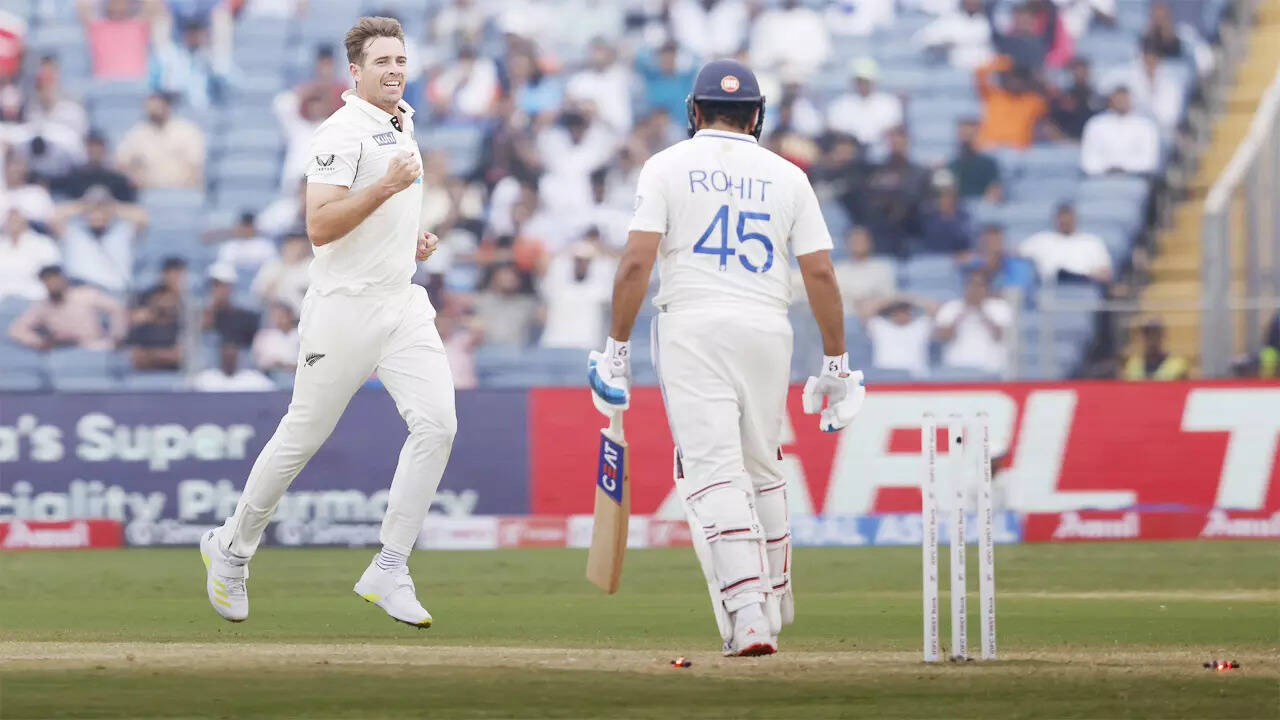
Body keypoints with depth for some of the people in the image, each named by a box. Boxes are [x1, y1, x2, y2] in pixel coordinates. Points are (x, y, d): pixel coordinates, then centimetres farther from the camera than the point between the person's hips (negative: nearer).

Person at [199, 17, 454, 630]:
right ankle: (232, 549, 23)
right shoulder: (343, 133, -13)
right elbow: (319, 227, -22)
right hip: (346, 305, -7)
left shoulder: (402, 124, 15)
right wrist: (385, 188, -29)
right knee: (303, 436, 2)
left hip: (401, 303, 7)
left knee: (436, 422, -11)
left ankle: (389, 571, -8)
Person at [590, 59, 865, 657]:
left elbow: (636, 263, -7)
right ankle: (771, 611, 28)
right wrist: (837, 365, 9)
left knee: (713, 472, -10)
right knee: (762, 472, 18)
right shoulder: (786, 177, 10)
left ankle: (747, 618, -23)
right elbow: (820, 274, 4)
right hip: (767, 331, 3)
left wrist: (616, 349, -2)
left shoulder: (668, 166, 3)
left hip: (693, 329, -3)